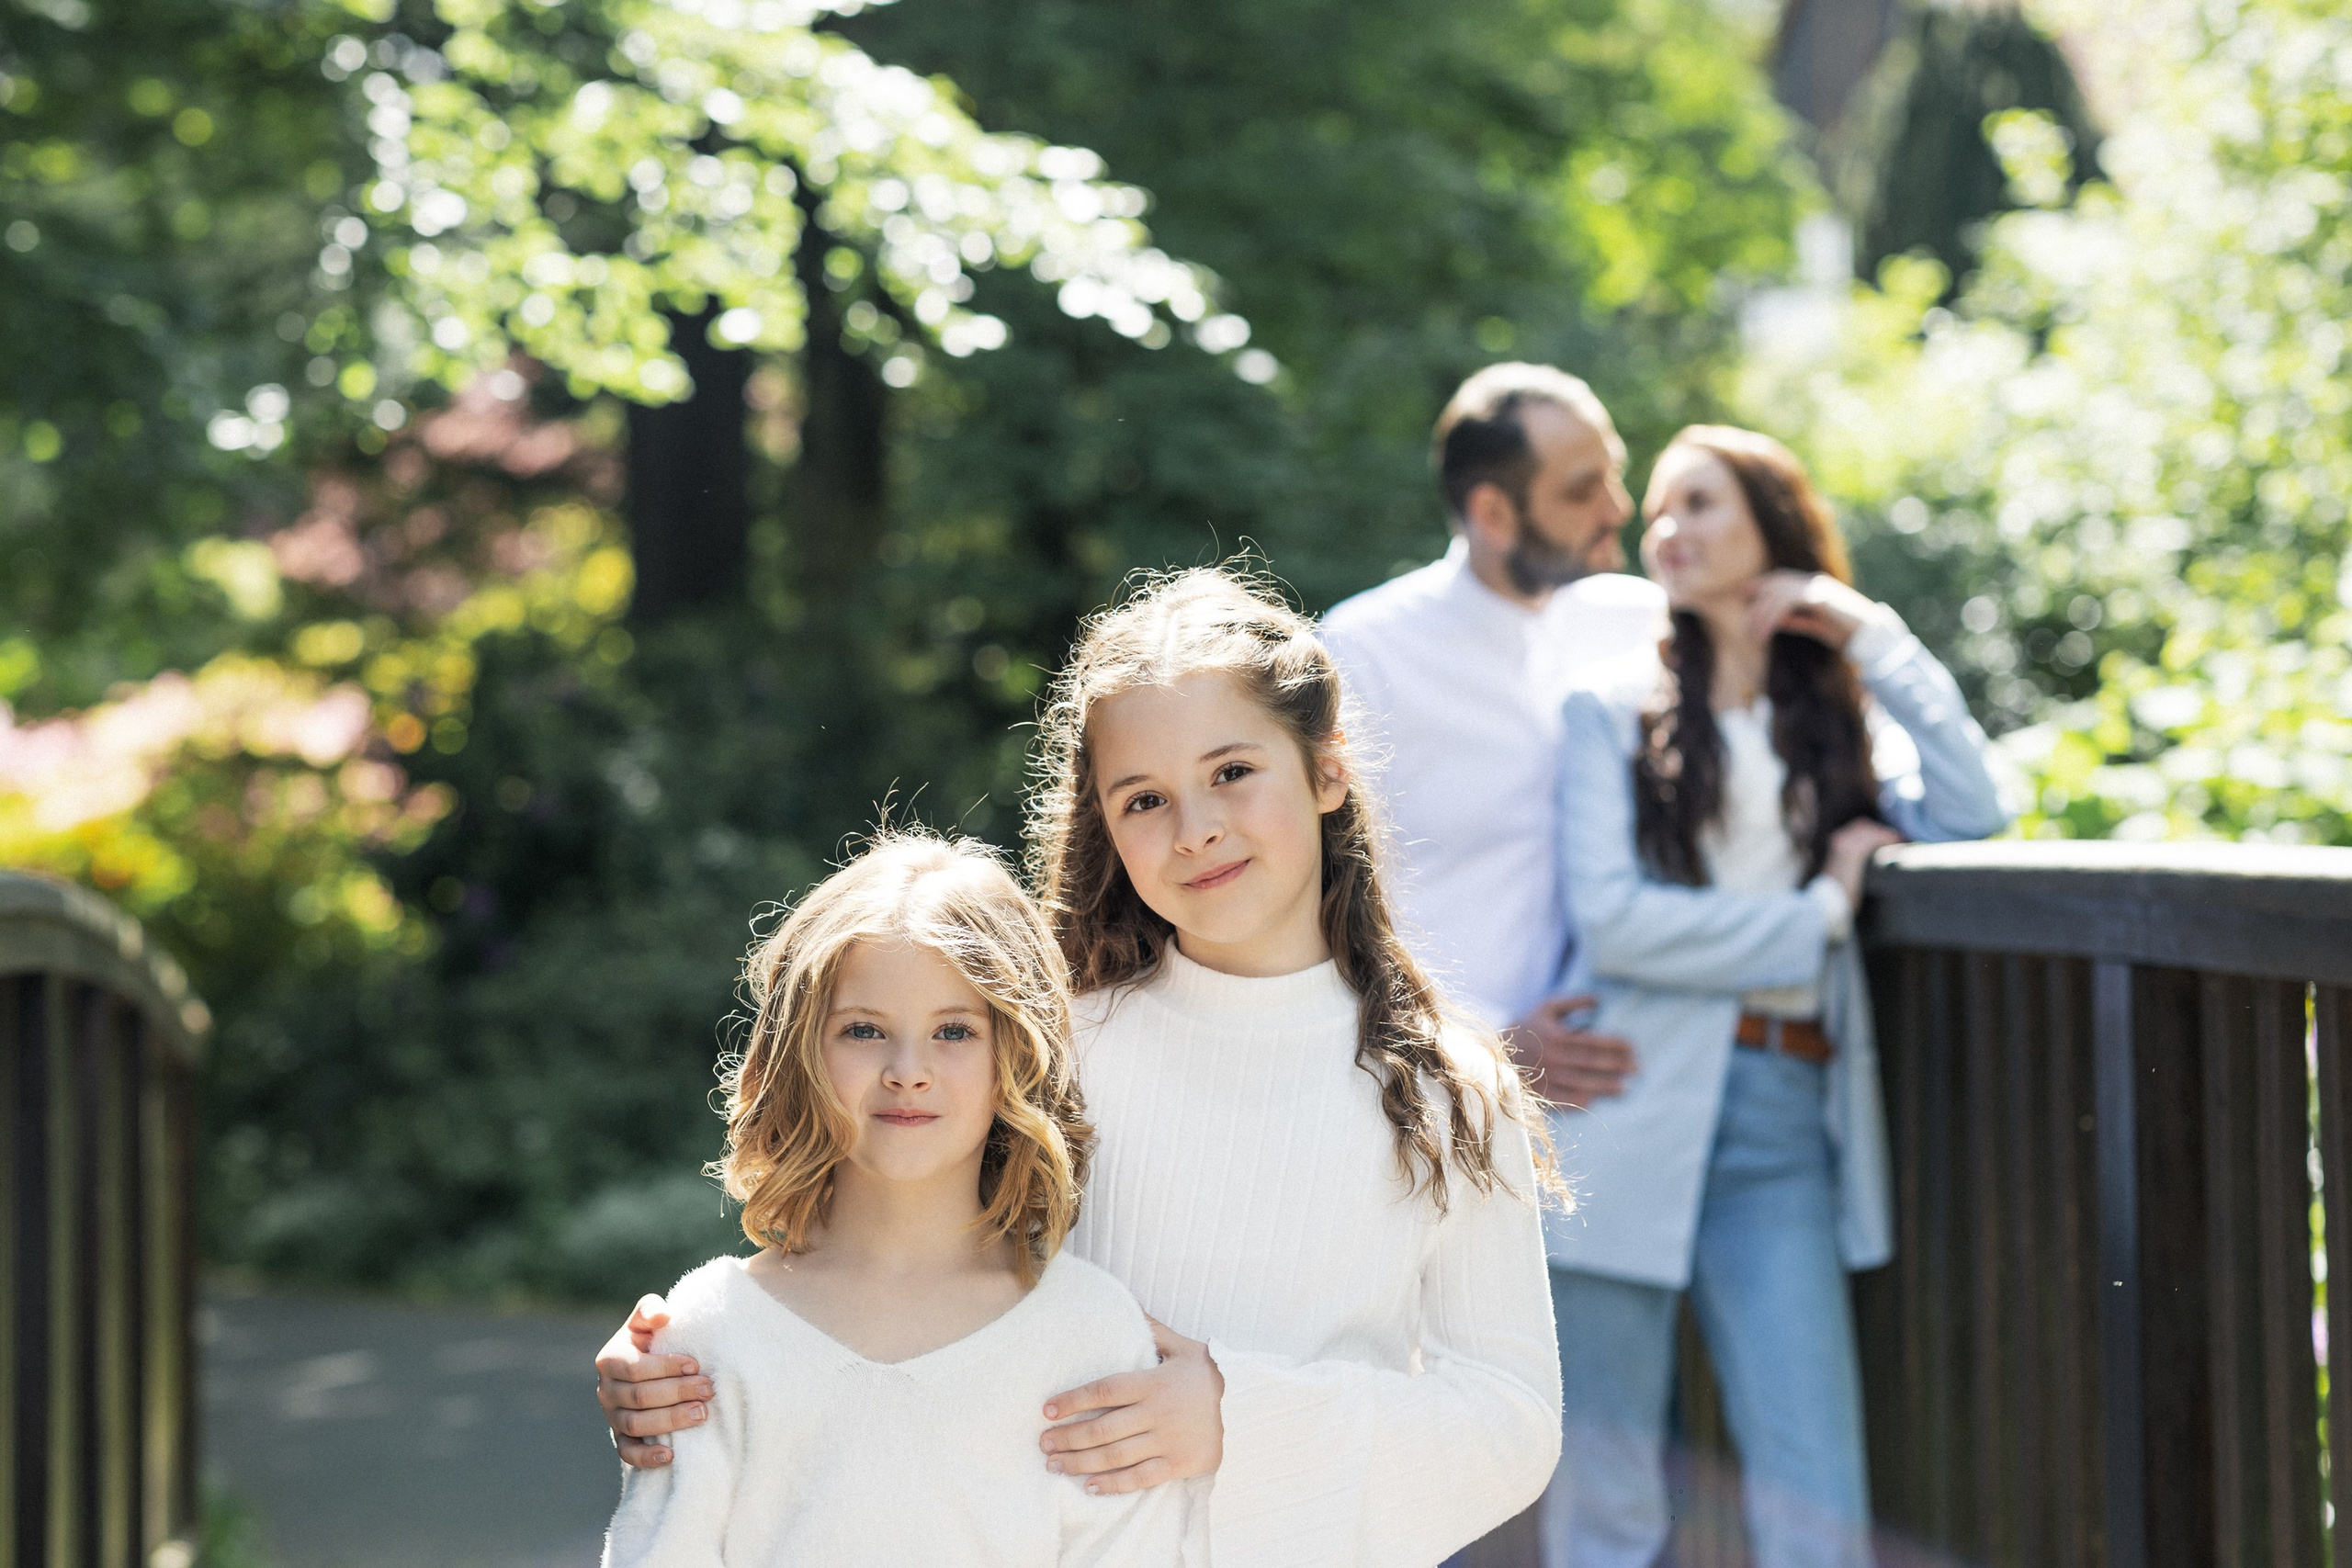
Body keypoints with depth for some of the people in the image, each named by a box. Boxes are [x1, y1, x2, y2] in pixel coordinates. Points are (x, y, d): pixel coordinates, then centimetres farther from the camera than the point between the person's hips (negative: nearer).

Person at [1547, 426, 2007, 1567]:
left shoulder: (1839, 712, 18)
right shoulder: (1612, 707, 7)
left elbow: (1967, 816, -2)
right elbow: (1611, 916, -6)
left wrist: (1870, 637, 1)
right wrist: (1817, 914, -2)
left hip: (1782, 1128, 2)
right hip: (1630, 1117, -2)